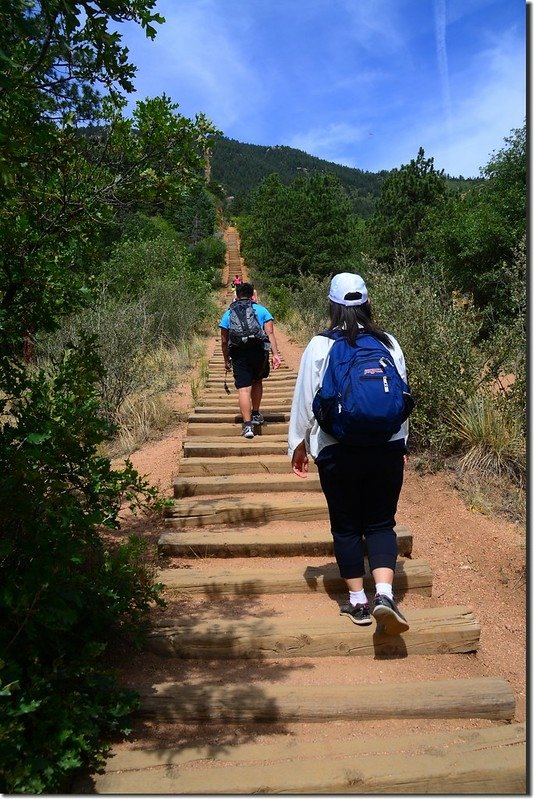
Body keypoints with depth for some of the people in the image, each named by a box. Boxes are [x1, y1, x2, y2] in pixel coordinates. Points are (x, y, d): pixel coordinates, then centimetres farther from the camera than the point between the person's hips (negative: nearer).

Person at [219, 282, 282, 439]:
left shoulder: (228, 313, 11)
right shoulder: (261, 310, 9)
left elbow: (224, 341, 11)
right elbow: (270, 333, -3)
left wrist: (226, 360, 21)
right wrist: (275, 354, -6)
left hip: (239, 354, -1)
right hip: (259, 351, 1)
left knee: (244, 388, -3)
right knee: (257, 381, 23)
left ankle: (247, 425, -11)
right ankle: (255, 414, 33)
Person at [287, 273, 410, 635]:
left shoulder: (320, 346, -5)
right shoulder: (389, 343, 3)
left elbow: (305, 400, -1)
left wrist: (299, 443, 12)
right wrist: (402, 443, 23)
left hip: (337, 451, -2)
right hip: (388, 447, 2)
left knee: (346, 526, 12)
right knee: (381, 523, 11)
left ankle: (358, 601, 19)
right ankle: (384, 594, -5)